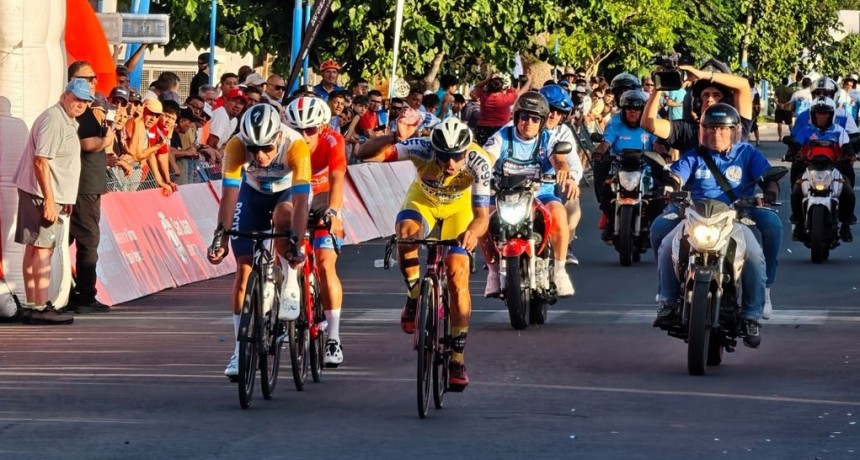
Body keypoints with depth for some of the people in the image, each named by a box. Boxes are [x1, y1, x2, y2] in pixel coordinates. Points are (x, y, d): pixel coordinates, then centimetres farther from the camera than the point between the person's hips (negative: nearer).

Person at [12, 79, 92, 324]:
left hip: (53, 194, 10)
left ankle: (32, 305, 14)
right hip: (42, 194, -10)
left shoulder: (67, 122, 18)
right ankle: (39, 308, -12)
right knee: (42, 249, -11)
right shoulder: (53, 120, -15)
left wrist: (62, 199, 23)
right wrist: (49, 199, -24)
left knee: (34, 248, 11)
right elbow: (41, 161, -21)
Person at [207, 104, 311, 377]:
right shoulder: (236, 146, -33)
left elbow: (300, 201, -42)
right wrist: (220, 237, -46)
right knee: (244, 268, -6)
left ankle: (291, 290, -18)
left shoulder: (296, 146, -37)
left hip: (288, 192, -2)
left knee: (283, 218, -37)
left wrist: (297, 244, -50)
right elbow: (229, 195, -36)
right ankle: (241, 349, 0)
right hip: (253, 193, 2)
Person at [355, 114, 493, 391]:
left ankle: (457, 358, -1)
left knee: (458, 278, -12)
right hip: (423, 199, 0)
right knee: (406, 229, -35)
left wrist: (473, 231, -59)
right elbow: (365, 153, -44)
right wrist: (397, 137, -60)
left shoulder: (478, 163, -36)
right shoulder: (422, 149, -37)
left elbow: (482, 215, -36)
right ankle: (415, 296, -12)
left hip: (459, 206, 0)